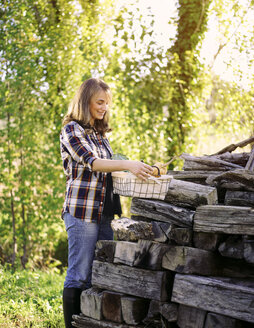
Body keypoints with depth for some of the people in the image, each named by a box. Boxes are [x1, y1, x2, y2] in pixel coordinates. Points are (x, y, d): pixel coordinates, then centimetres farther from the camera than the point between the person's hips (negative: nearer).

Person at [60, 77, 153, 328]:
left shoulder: (100, 134, 20)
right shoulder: (71, 130, -3)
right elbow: (91, 162, -17)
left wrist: (139, 169, 9)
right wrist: (127, 164, -30)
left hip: (105, 212, 7)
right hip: (82, 211, -7)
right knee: (79, 276, -5)